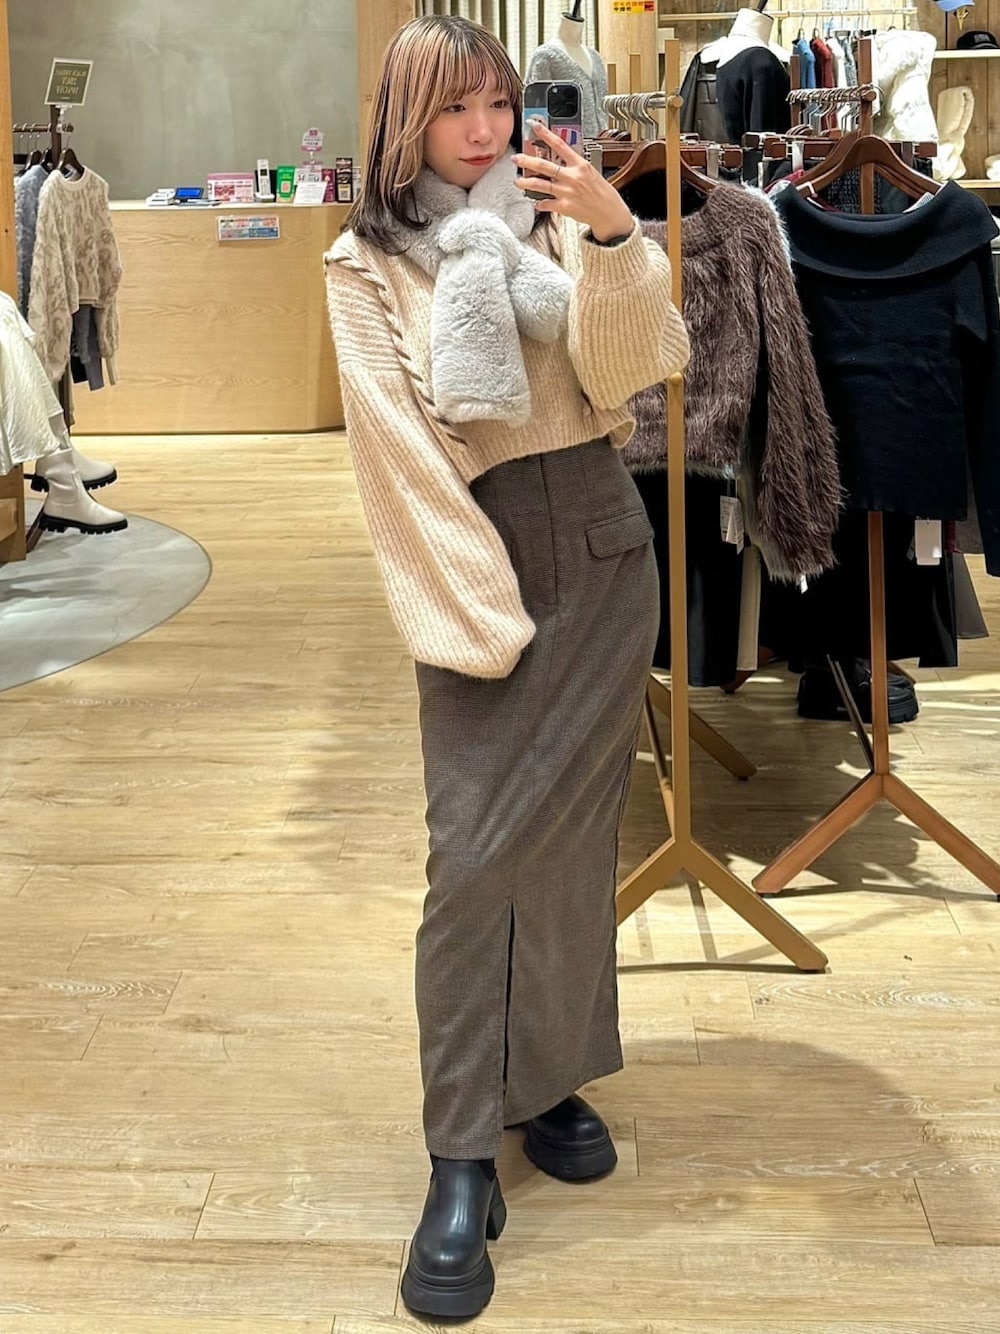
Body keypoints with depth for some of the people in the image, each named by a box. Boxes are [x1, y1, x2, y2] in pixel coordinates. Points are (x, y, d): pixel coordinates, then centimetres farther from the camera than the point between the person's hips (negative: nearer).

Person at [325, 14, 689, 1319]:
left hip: (604, 546, 3)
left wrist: (612, 236, -23)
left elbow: (628, 371, -7)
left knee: (575, 834, 8)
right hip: (479, 559, -3)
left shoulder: (557, 222, 8)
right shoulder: (367, 265, 0)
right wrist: (486, 614, -13)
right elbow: (402, 457, -7)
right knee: (475, 857, -8)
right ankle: (461, 1160, -2)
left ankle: (548, 1077, 25)